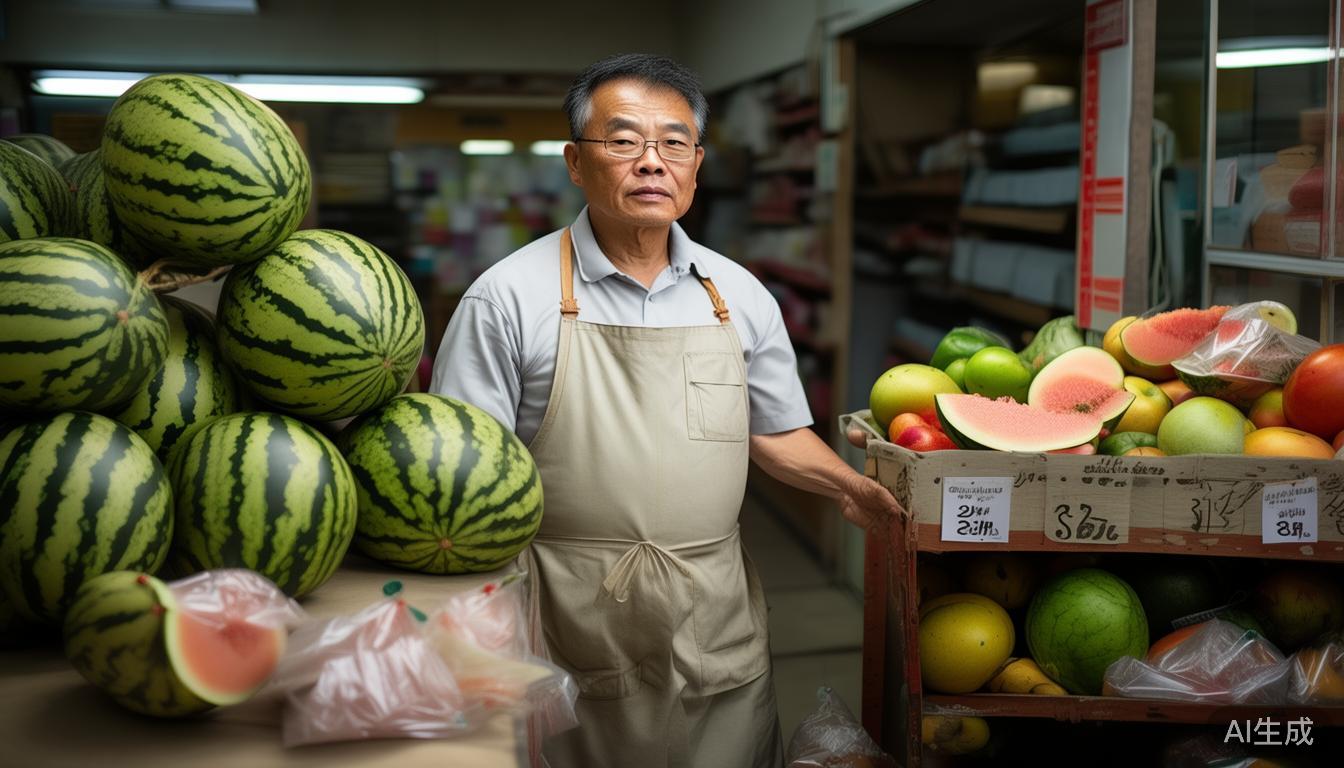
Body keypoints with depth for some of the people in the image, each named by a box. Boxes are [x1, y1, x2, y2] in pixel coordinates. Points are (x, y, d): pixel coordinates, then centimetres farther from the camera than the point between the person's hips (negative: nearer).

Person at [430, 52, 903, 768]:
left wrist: (850, 486, -2)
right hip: (569, 629, -3)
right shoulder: (508, 297, -7)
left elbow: (775, 433, 16)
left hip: (715, 625, 4)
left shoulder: (739, 296, 6)